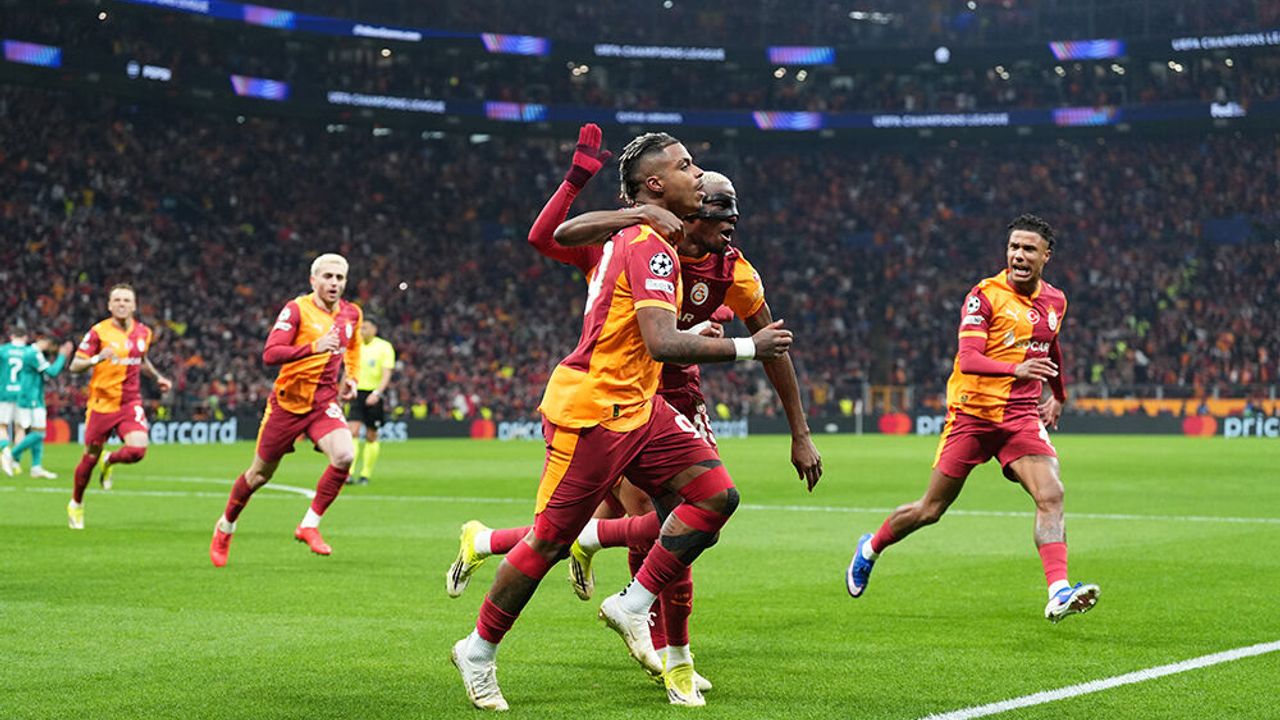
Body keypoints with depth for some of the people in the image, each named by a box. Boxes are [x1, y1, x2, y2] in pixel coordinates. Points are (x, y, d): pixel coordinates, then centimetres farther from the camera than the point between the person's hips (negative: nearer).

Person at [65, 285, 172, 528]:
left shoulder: (143, 332, 6)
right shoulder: (99, 332, -9)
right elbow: (75, 365, -11)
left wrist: (158, 377, 14)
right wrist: (98, 358, -27)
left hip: (131, 403, 3)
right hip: (101, 404, -3)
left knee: (137, 450, -20)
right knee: (90, 459, 5)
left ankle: (109, 462, 15)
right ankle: (76, 504, 31)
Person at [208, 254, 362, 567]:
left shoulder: (351, 314, 4)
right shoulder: (297, 309, -13)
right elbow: (270, 354, -25)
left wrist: (352, 376, 11)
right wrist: (314, 347, -36)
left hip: (325, 400, 4)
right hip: (289, 400, -3)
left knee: (344, 456, -24)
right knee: (261, 473, 9)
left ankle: (309, 524, -9)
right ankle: (226, 525, 35)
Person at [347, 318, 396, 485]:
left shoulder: (384, 347, -4)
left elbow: (386, 374, -12)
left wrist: (377, 393, -27)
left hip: (375, 395, -2)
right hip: (357, 392, 2)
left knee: (371, 436, 5)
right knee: (353, 431, -13)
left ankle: (366, 475, 15)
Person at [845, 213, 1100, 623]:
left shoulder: (1055, 301, 9)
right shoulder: (985, 295, -11)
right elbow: (968, 359, -25)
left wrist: (1058, 395, 36)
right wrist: (1016, 368, -40)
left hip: (1023, 417, 4)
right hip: (973, 414, -4)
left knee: (1051, 495, -20)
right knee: (931, 510, 6)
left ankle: (1058, 594, -28)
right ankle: (870, 550, 33)